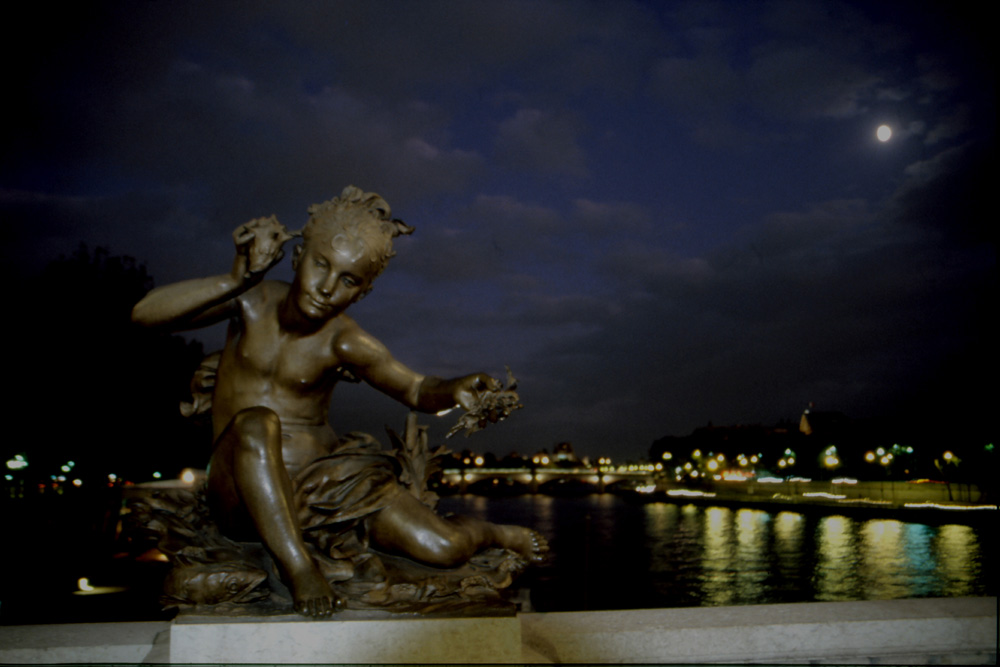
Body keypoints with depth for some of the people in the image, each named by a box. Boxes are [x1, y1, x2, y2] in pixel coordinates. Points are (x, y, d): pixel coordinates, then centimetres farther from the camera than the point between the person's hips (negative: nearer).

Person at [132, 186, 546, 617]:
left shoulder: (344, 343, -10)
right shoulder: (252, 302, -7)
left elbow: (416, 390, -6)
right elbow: (144, 314, -17)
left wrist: (454, 390, -30)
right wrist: (235, 280, -30)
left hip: (324, 479, 0)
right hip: (243, 493, 0)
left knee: (445, 550, -13)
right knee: (256, 423, -37)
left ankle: (498, 534, 24)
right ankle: (298, 568, -31)